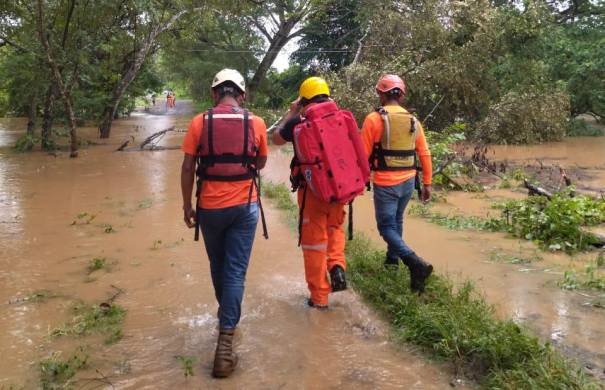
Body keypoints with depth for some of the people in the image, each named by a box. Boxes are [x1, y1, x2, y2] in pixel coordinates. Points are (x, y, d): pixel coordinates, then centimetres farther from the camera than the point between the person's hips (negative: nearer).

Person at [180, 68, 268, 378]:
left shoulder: (199, 123, -4)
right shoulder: (256, 123, -2)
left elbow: (187, 169, -3)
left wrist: (187, 207, 5)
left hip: (210, 207, 1)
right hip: (244, 206, 0)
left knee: (218, 266, 21)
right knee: (236, 271, 2)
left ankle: (227, 316, 43)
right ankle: (225, 340, -4)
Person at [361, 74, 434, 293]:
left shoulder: (374, 119, -10)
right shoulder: (413, 121, 6)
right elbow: (425, 154, 7)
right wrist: (427, 184, 14)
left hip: (385, 183, -5)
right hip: (408, 181, 6)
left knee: (387, 228, 1)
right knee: (396, 221, 24)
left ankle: (416, 264, -17)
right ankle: (392, 258, 37)